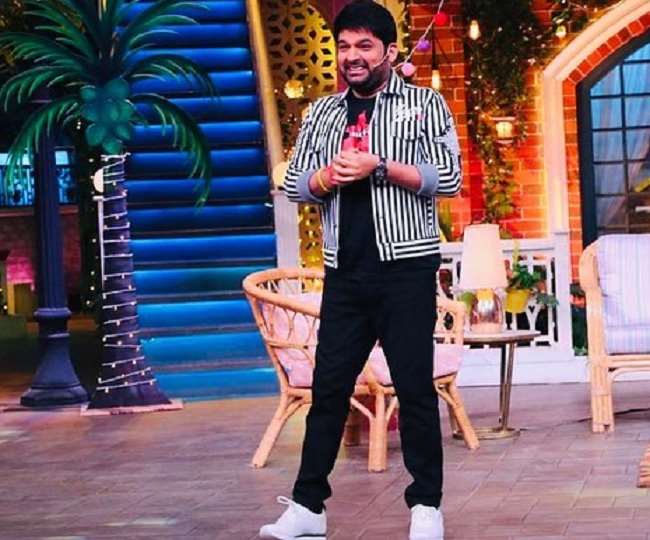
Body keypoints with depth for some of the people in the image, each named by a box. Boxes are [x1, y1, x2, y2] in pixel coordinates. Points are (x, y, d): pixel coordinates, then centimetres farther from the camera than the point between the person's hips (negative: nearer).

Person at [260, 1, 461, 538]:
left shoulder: (425, 104, 2)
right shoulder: (322, 113, 14)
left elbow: (448, 178, -6)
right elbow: (294, 183, 13)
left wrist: (379, 167, -15)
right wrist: (327, 176, -9)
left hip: (406, 267, -4)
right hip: (345, 273, 4)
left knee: (415, 386, 0)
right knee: (328, 387, 4)